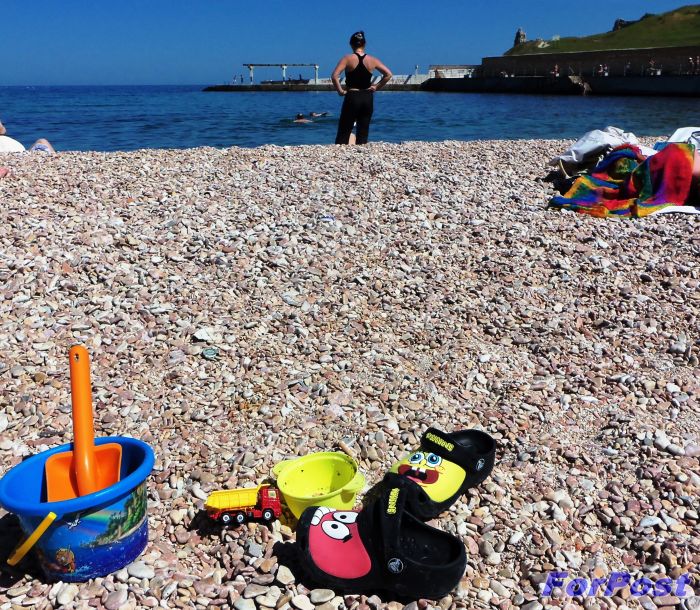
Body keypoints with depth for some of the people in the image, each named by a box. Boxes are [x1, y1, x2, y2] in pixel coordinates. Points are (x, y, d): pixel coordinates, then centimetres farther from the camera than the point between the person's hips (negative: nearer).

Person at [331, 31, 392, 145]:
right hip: (368, 98, 3)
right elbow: (388, 74, 1)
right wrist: (377, 87, 4)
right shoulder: (372, 60, 2)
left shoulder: (347, 58, -6)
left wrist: (340, 91, -6)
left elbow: (334, 76, -17)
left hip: (352, 97, -3)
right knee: (363, 132, 9)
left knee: (343, 132, 2)